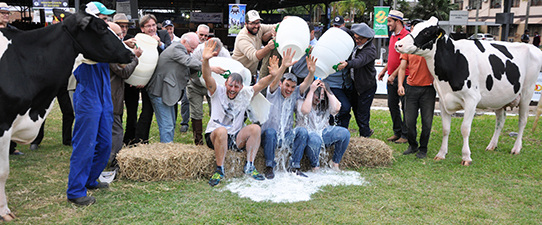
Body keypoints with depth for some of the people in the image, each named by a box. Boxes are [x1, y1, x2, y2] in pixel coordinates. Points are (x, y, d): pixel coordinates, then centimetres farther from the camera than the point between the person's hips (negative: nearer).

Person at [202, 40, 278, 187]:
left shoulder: (245, 94, 4)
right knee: (222, 131, -37)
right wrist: (205, 60, -41)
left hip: (236, 138, 3)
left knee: (256, 128, -22)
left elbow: (261, 84, -8)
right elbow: (207, 77, -21)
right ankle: (219, 170, -25)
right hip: (214, 136, -3)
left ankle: (249, 167, -15)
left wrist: (274, 75, -28)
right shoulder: (218, 91, -4)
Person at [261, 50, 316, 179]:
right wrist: (283, 67, -43)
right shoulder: (274, 93, -2)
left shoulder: (295, 94, 7)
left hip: (287, 136, 3)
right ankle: (269, 166, -21)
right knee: (270, 131, -36)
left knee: (302, 131, -23)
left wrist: (311, 72, -33)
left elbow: (306, 85, -11)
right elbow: (274, 83, -24)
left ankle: (294, 166, -18)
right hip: (270, 137, -3)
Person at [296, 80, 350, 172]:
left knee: (345, 133, -15)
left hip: (322, 132, 6)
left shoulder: (325, 104, 9)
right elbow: (305, 111, -30)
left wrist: (327, 91, -13)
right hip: (306, 133, -6)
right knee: (314, 139, -42)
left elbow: (336, 108, -11)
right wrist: (311, 91, -26)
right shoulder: (301, 101, -6)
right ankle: (315, 168, -17)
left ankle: (335, 163, -1)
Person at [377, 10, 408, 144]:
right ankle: (397, 132, 22)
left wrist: (394, 74, -17)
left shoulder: (406, 36, -13)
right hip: (391, 77, 9)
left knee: (405, 107, -1)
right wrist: (384, 71, 19)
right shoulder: (393, 36, 15)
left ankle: (406, 135, 7)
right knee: (392, 105, 12)